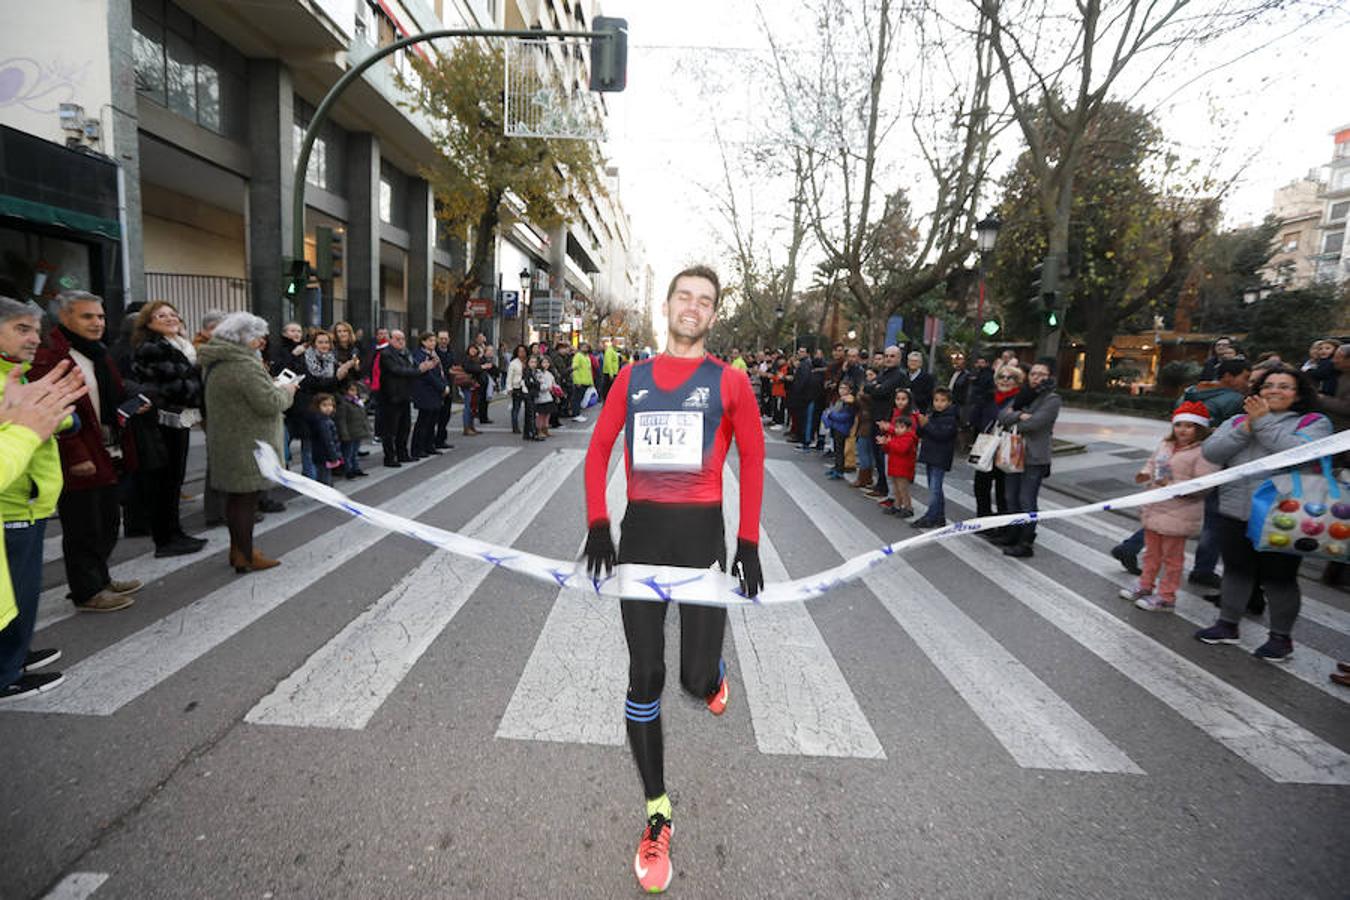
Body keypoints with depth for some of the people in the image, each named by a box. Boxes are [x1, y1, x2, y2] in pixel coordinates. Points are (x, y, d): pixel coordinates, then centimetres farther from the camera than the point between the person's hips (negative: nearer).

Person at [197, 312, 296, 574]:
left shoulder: (215, 362, 12)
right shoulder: (245, 365, -21)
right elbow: (270, 404, -23)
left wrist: (275, 387, 12)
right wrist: (286, 391, -4)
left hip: (225, 440, 10)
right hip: (246, 445, -10)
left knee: (235, 496, 17)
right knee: (246, 497, -2)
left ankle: (237, 548, 28)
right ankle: (245, 556, 6)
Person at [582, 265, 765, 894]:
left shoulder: (729, 382, 1)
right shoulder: (632, 378, 7)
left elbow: (752, 458, 2)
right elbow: (598, 450, 7)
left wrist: (749, 543, -3)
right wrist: (597, 525, -4)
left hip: (701, 532, -1)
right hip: (640, 531, 2)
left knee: (696, 680, 0)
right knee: (645, 676, 4)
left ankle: (710, 675, 41)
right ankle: (657, 815, 21)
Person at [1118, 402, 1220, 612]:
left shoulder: (1204, 452, -16)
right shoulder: (1165, 445, 7)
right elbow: (1152, 463, 20)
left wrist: (1173, 486, -31)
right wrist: (1146, 474, -2)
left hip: (1178, 514, -7)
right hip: (1154, 508, 7)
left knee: (1172, 556, 7)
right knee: (1151, 551, 20)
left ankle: (1166, 597, 18)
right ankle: (1145, 586, 35)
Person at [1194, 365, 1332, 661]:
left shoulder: (1314, 422, 1)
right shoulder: (1237, 421, 10)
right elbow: (1210, 452, -4)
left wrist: (1263, 422, -17)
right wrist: (1246, 428, -14)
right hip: (1235, 514, 4)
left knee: (1279, 578, 7)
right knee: (1236, 571, 15)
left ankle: (1281, 638, 24)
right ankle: (1227, 626, 30)